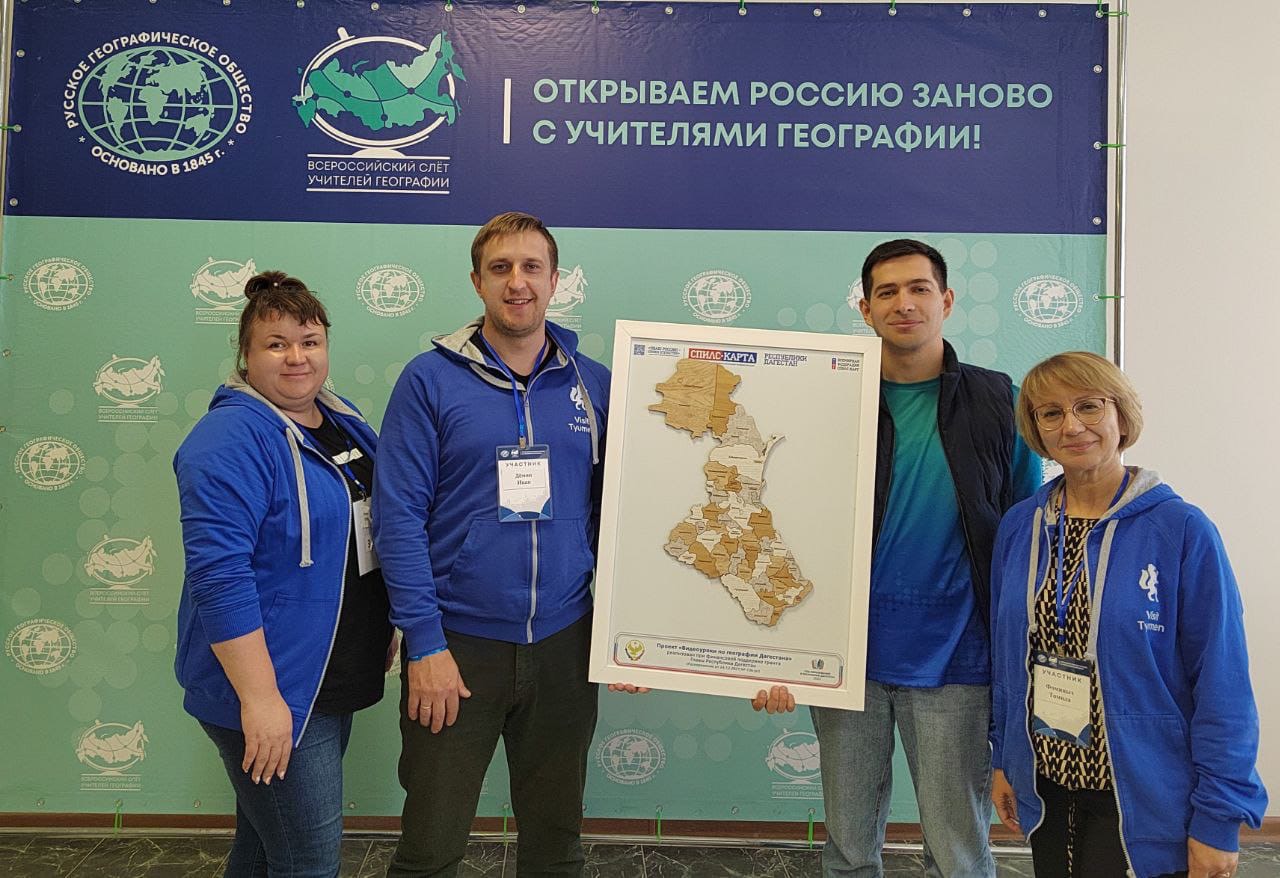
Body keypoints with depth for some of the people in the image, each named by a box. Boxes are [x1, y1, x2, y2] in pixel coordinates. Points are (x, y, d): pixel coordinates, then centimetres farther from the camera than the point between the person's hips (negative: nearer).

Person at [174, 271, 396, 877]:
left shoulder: (342, 421, 8)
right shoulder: (230, 441, -19)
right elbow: (219, 576, -25)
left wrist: (386, 630, 18)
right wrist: (260, 698, -25)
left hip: (333, 682, 8)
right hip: (273, 692, -8)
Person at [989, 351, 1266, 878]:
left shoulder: (1183, 531, -14)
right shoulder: (1018, 528, -1)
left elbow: (1223, 686, -12)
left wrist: (1219, 819, -12)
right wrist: (1002, 760, 9)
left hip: (1142, 800, -4)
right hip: (1046, 789, 4)